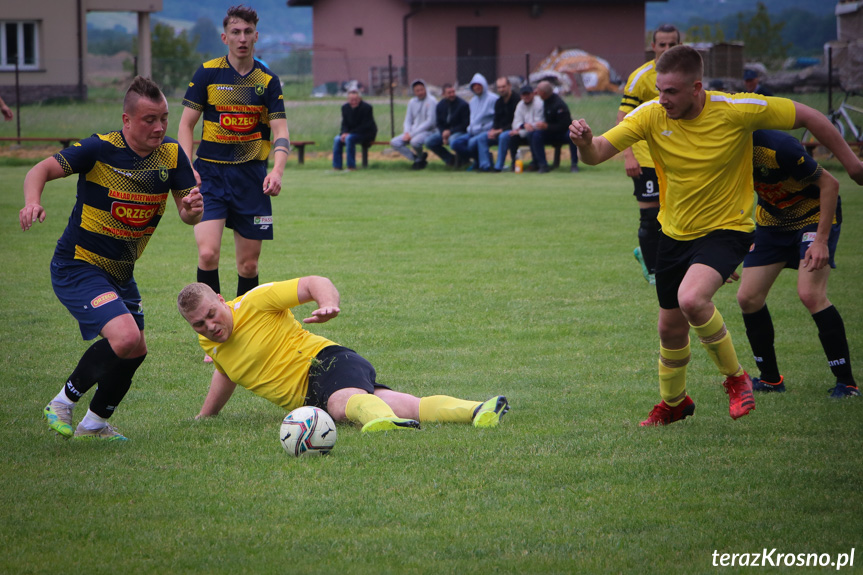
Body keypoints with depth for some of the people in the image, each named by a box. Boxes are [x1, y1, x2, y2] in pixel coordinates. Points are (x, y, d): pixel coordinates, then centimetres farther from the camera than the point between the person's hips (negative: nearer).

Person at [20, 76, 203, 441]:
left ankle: (95, 424, 38)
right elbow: (43, 170, -18)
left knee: (133, 351, 15)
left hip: (120, 273, 7)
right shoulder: (100, 149, -18)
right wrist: (32, 202, -39)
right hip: (77, 269, -7)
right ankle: (63, 404, -2)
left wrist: (192, 209, -27)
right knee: (126, 340, -24)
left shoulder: (171, 155, -4)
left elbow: (189, 215, -2)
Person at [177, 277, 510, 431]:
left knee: (344, 400, -44)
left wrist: (329, 304, -26)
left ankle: (381, 419, -79)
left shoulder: (254, 302, -6)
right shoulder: (209, 344, 14)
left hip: (327, 361, -6)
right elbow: (227, 372, 37)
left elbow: (314, 283, -5)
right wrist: (204, 417, 39)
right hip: (307, 397, 6)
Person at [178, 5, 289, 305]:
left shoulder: (268, 80, 3)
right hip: (211, 174, -2)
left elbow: (280, 131, -3)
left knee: (249, 264, 4)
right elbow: (186, 124, 3)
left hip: (252, 178, 2)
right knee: (208, 254, -18)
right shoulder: (207, 73, 0)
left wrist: (277, 170, -21)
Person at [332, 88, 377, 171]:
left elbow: (365, 126, -20)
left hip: (367, 133, -6)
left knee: (349, 139, -33)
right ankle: (337, 166, -14)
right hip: (352, 133, 7)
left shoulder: (367, 108, -16)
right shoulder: (345, 108, 3)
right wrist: (344, 133, -18)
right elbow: (345, 124, 6)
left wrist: (349, 133, -26)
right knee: (337, 140, -17)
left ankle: (351, 166, -29)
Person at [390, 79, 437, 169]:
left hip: (428, 131, -7)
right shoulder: (412, 102, 13)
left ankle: (420, 158, -6)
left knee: (415, 141, -38)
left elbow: (430, 122, -16)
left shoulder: (431, 101, -9)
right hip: (413, 131, 7)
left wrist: (412, 134, -19)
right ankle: (417, 159, -8)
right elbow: (408, 120, 16)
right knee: (394, 143, -11)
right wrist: (407, 133, -8)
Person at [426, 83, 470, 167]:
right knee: (429, 142, -16)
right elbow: (438, 123, 9)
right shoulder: (440, 106, 4)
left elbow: (465, 124, -10)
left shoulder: (463, 105, -12)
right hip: (444, 131, 5)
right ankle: (450, 158, -2)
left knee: (453, 140, -40)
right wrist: (443, 136, -10)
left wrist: (450, 132, -15)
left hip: (459, 132, -5)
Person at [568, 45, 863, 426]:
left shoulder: (735, 111, -21)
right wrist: (585, 142, -44)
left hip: (726, 229, -4)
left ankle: (735, 379, -6)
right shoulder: (651, 115, -14)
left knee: (691, 299, -30)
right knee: (671, 328, 14)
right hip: (674, 233, 5)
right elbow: (597, 154, -20)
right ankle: (673, 403, 43)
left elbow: (806, 117, -9)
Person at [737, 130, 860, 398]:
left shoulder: (775, 147, -34)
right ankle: (770, 378, 16)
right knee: (748, 297, -2)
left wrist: (821, 240, -29)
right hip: (771, 220, 7)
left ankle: (846, 382, -14)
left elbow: (829, 184, -25)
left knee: (810, 294, -23)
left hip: (815, 215, -7)